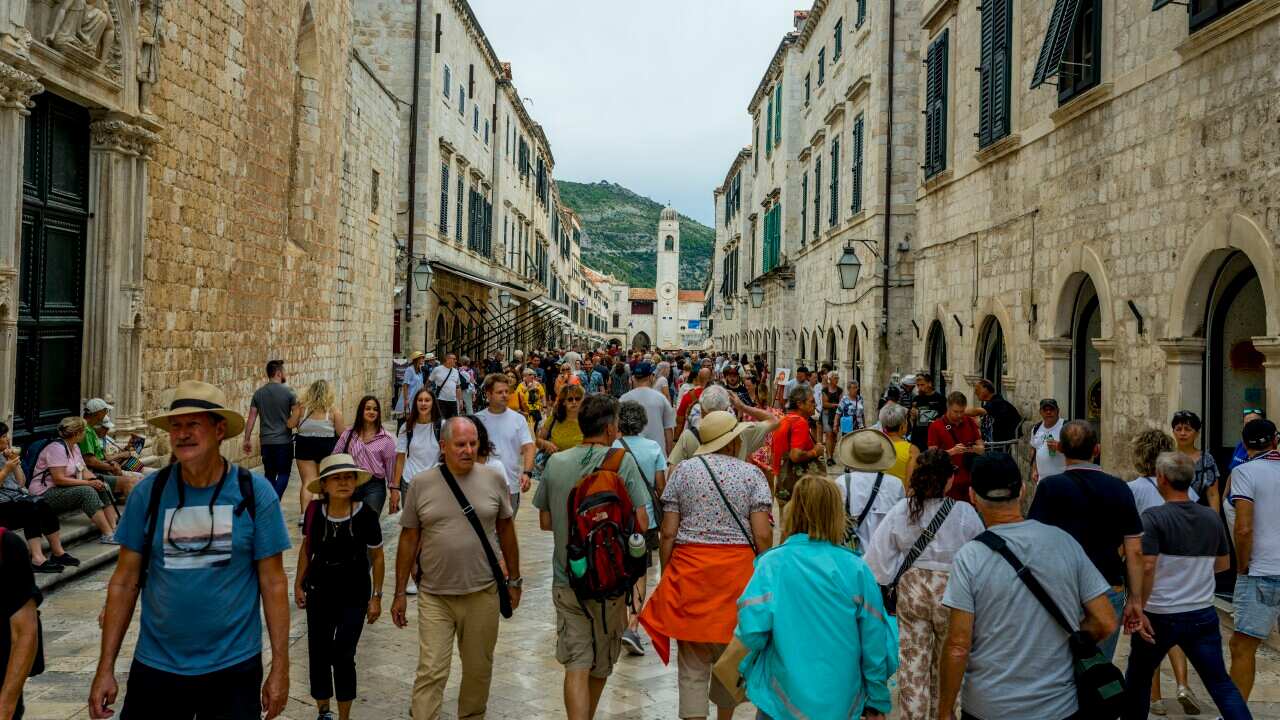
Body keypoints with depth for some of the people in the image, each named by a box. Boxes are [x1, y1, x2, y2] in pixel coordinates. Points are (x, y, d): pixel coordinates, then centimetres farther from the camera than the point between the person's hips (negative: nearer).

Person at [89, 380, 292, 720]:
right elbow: (125, 581, 1)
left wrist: (280, 667, -6)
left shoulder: (255, 493, -8)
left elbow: (273, 583, -6)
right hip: (155, 666, 2)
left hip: (234, 667, -1)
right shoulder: (148, 492, -4)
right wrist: (105, 668, 0)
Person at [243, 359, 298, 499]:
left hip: (266, 441, 4)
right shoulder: (288, 392, -7)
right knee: (283, 474, 1)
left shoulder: (258, 393, 4)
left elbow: (251, 418, 3)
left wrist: (247, 440, 8)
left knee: (269, 475, 14)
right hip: (284, 441, -4)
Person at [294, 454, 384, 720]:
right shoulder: (314, 511, -11)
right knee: (318, 653, 11)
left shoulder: (366, 515, -17)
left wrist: (376, 597, -3)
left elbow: (377, 557, -5)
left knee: (343, 656, -3)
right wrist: (299, 584, 9)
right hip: (319, 592, 3)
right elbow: (306, 548, 7)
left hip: (354, 595, -3)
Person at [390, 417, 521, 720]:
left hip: (483, 593, 1)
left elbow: (506, 530, 8)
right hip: (434, 596, -1)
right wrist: (400, 593, 5)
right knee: (431, 673, -2)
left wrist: (514, 580, 11)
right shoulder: (421, 484, -3)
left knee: (478, 669, 15)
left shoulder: (493, 479, -1)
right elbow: (409, 539, 3)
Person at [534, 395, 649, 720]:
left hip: (566, 578, 2)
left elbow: (545, 522, 5)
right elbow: (641, 524, -12)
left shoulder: (556, 462, -3)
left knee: (576, 665, 2)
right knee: (601, 663, 19)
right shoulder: (622, 462, -12)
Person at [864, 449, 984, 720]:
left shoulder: (901, 510, -10)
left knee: (912, 662, 10)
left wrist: (891, 578, 7)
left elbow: (878, 554, -7)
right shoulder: (965, 513, -16)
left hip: (911, 589, 1)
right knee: (945, 664, 18)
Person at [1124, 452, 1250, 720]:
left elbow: (1147, 567, -24)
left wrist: (1138, 608, -16)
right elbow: (1223, 564, 14)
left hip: (1160, 617, -4)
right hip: (1203, 615, 4)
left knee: (1138, 679, 15)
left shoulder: (1153, 517, -16)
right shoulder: (1211, 517, 2)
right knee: (1221, 683, 12)